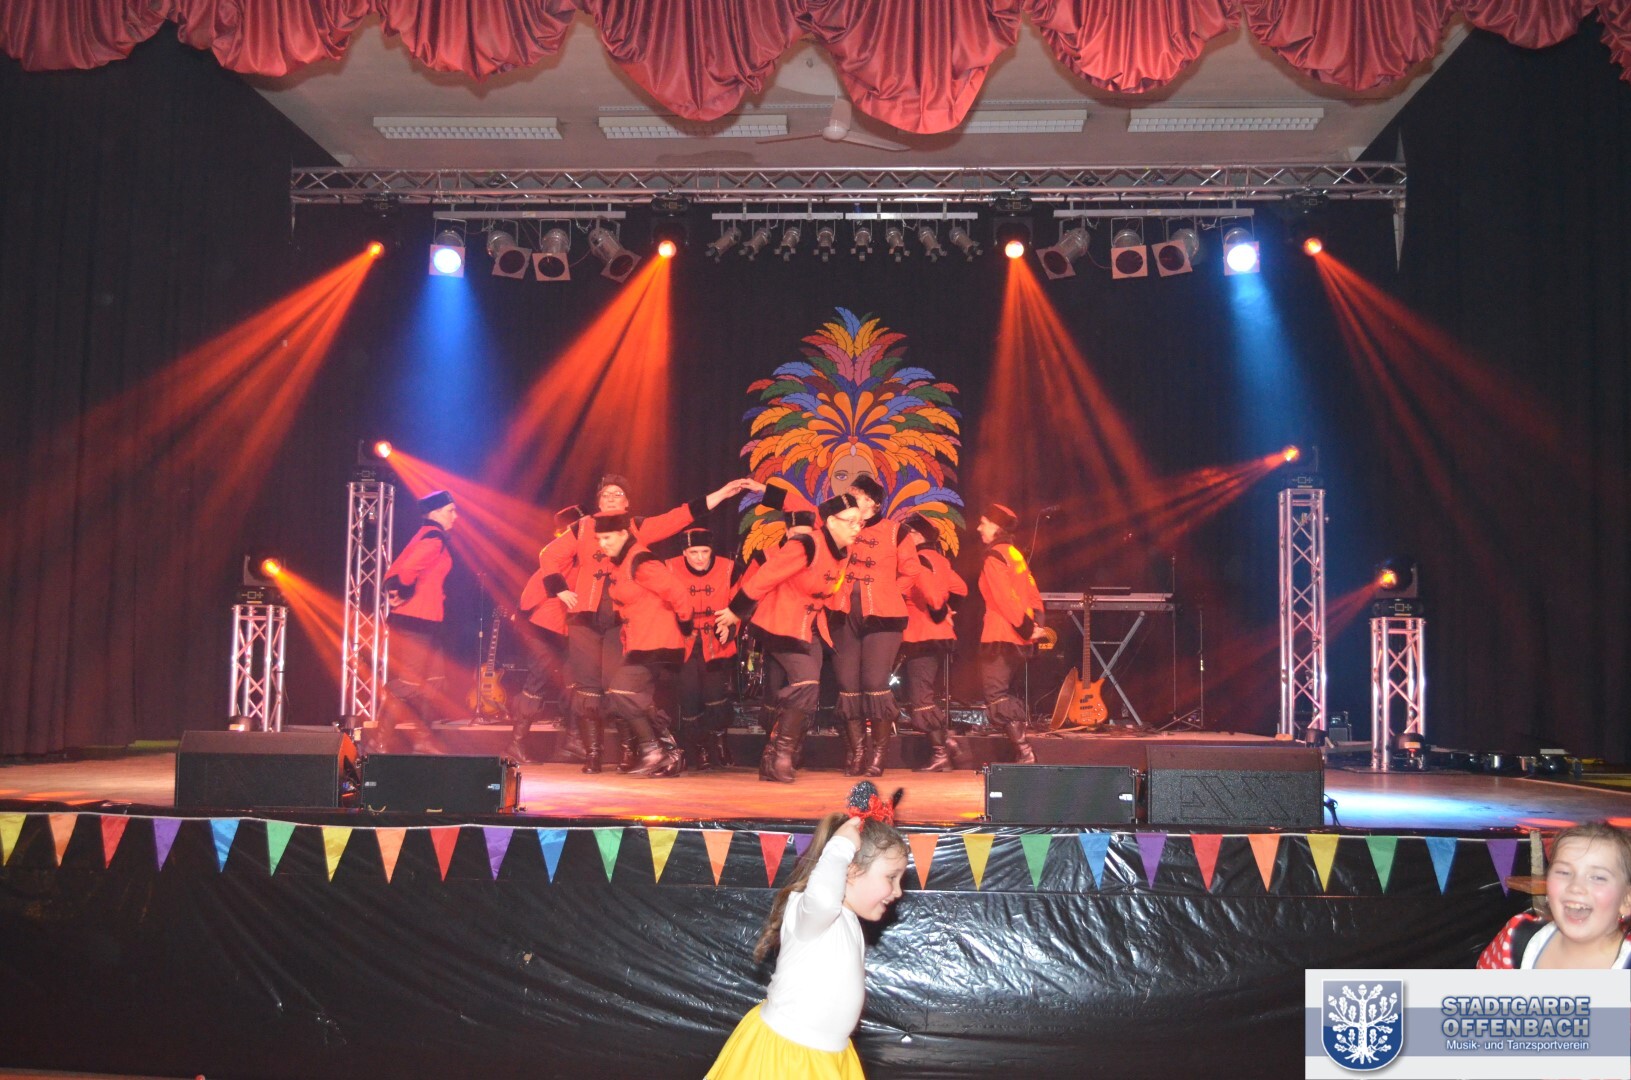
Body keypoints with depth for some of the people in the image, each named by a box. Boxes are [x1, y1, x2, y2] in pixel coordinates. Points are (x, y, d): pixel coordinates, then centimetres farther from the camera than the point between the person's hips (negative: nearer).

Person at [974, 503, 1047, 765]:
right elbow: (1032, 591, 11)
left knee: (997, 696, -6)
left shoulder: (993, 558, -12)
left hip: (1000, 636, -9)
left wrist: (1027, 627, -16)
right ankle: (1023, 753, 17)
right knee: (1006, 693, 18)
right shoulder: (1014, 553, 14)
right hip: (1019, 637, 9)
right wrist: (1034, 623, 3)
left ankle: (1024, 753, -13)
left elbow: (1006, 598, -19)